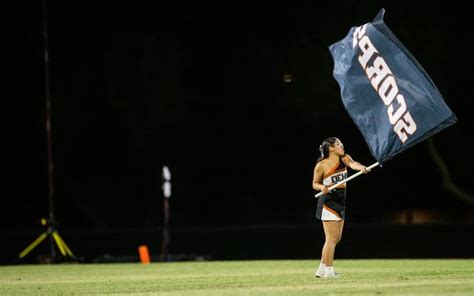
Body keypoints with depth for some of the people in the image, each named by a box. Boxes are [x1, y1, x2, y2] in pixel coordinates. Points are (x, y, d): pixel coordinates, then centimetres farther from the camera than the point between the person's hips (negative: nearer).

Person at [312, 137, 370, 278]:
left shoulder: (344, 159, 3)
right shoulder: (321, 165, -10)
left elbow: (352, 163, -19)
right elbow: (315, 184, 2)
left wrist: (361, 167, -42)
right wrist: (322, 187, -21)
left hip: (340, 203, 7)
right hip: (328, 202, -7)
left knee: (336, 238, 12)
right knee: (332, 238, -8)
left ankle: (322, 270, 21)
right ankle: (329, 271, -3)